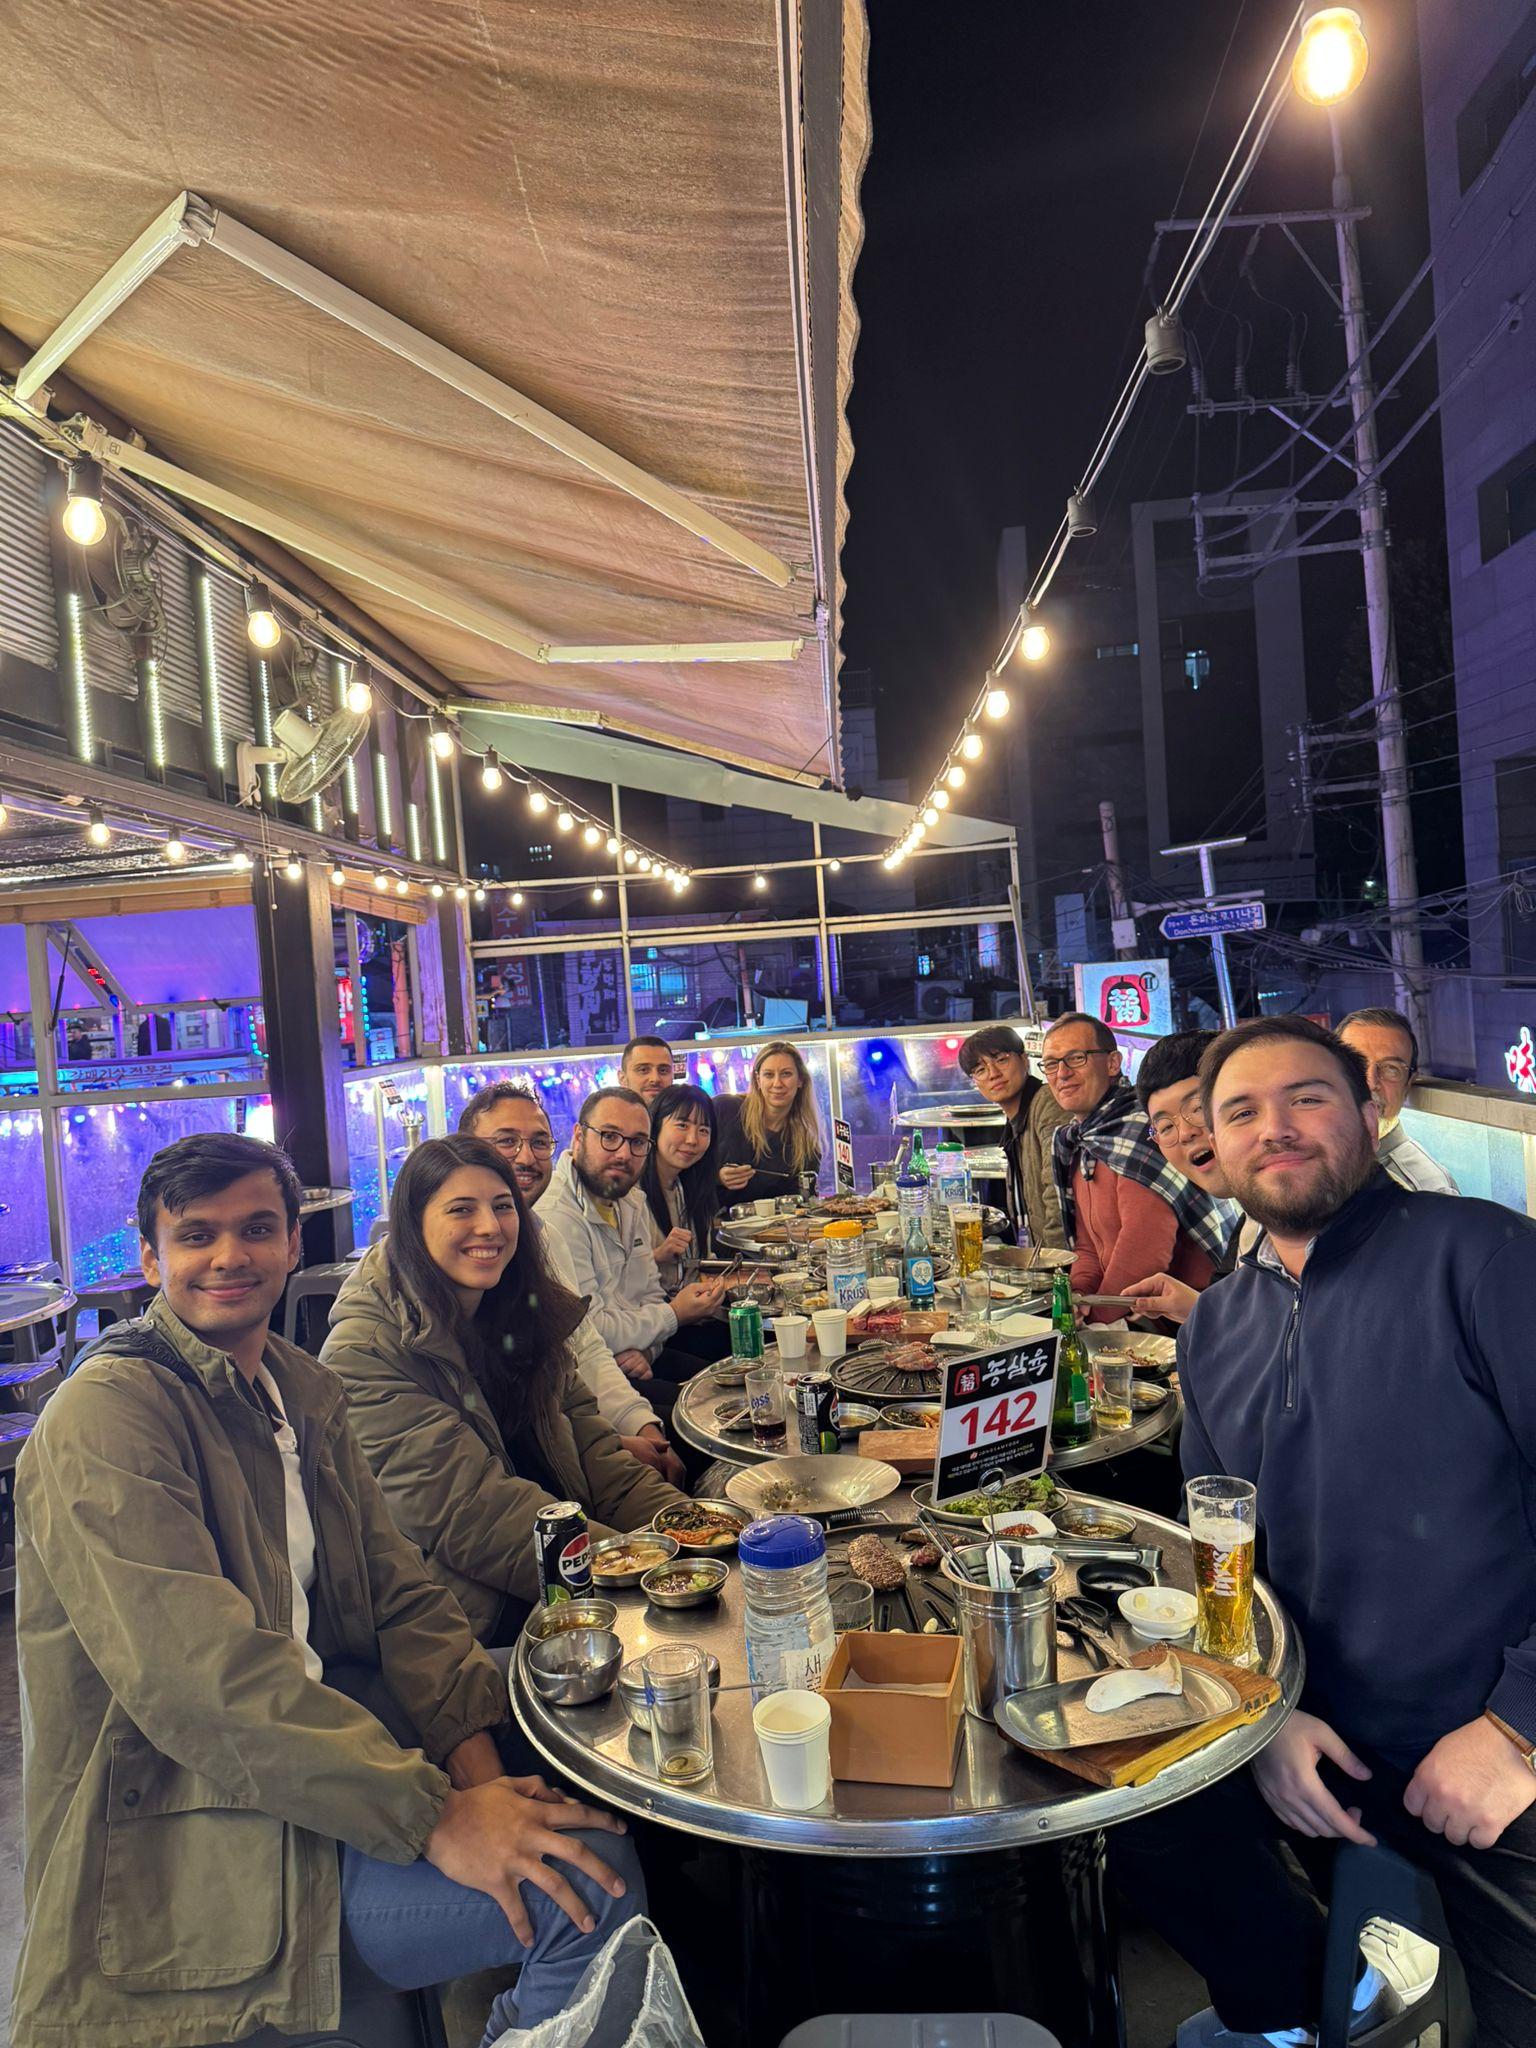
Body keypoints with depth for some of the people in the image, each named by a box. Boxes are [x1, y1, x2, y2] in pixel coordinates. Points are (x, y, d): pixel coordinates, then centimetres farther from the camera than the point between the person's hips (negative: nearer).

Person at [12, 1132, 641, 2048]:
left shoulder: (306, 1391, 9)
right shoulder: (104, 1415, -17)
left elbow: (399, 1593, 6)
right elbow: (201, 1678, -26)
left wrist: (474, 1758, -10)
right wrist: (433, 1815, -26)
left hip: (327, 1737, 8)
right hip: (185, 1844, -8)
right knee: (588, 1887, -21)